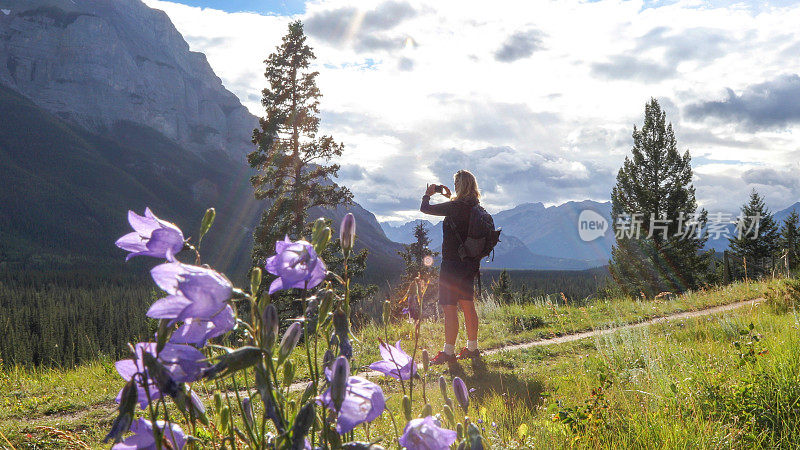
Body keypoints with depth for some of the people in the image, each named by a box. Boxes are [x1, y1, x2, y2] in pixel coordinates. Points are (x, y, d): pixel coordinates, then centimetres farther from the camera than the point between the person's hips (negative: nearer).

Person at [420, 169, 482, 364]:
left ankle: (448, 351, -4)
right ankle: (472, 347, 23)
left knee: (449, 307, -5)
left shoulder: (455, 206, -18)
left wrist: (428, 193, 6)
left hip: (453, 264, -8)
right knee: (468, 305, 15)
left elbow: (425, 209, -14)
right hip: (470, 263, 8)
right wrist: (449, 196, 24)